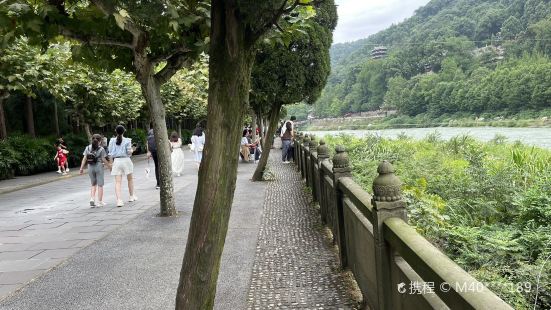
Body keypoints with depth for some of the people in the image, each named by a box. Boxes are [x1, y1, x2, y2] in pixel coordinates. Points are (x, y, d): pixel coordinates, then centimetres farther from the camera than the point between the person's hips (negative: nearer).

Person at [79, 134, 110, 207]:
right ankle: (100, 202, 8)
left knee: (93, 185, 17)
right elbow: (104, 160, -7)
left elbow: (84, 158, 1)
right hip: (99, 166, -4)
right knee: (100, 185, 5)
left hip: (90, 167, 4)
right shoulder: (101, 149, -5)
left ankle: (92, 199, 1)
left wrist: (81, 168, 5)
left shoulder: (88, 148, 5)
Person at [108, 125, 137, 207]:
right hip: (125, 160, -1)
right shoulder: (127, 140, -3)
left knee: (118, 182, -3)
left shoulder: (112, 141, 3)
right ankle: (132, 196, 28)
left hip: (116, 161, 1)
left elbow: (110, 153, 3)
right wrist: (132, 150, 15)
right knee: (130, 179, 18)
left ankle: (119, 200, -15)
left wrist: (111, 163, 10)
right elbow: (129, 152, -7)